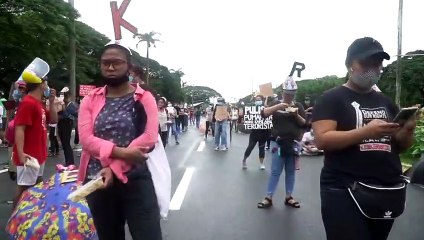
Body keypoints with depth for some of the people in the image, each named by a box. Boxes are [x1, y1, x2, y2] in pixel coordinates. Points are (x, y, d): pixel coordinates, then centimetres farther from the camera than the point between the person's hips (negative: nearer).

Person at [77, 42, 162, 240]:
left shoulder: (144, 98, 0)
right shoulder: (90, 100, 7)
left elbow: (149, 138, -12)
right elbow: (86, 139, -6)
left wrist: (114, 167, -18)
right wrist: (121, 152, -21)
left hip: (136, 180, -3)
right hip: (97, 180, 3)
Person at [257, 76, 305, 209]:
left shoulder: (299, 106, 8)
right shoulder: (276, 103, 5)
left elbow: (304, 124, 5)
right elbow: (264, 113, -11)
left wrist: (296, 115, -14)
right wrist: (278, 106, -21)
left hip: (293, 143, 2)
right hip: (278, 142, -2)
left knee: (291, 171, 9)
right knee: (275, 171, -2)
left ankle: (289, 197, 19)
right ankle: (268, 198, 4)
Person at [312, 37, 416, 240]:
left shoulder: (385, 102, 13)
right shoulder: (331, 99, -5)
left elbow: (401, 146, 17)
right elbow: (322, 139, -16)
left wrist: (408, 130, -5)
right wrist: (366, 132, -25)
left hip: (388, 191, 6)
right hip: (345, 191, -6)